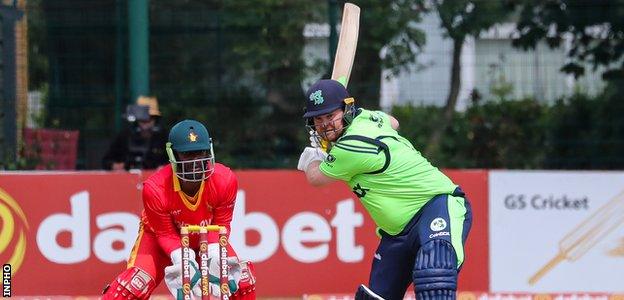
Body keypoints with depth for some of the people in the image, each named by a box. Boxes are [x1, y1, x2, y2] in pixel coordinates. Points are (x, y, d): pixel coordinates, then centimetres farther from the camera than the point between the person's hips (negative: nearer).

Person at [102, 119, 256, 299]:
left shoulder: (225, 181, -29)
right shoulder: (155, 189, -34)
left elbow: (220, 226, -14)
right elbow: (166, 234, -21)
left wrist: (214, 255, -32)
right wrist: (182, 261, -38)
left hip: (206, 237, 3)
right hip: (160, 236, -3)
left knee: (242, 278, -12)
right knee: (137, 281, -26)